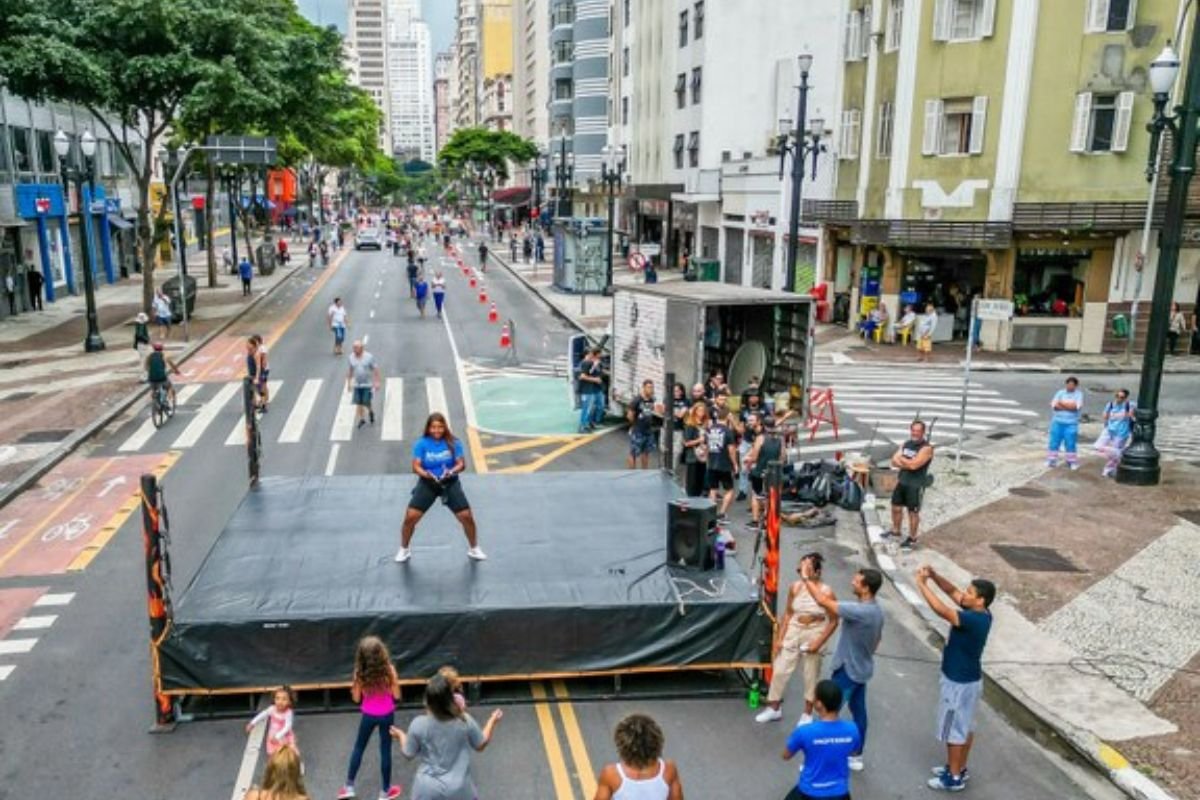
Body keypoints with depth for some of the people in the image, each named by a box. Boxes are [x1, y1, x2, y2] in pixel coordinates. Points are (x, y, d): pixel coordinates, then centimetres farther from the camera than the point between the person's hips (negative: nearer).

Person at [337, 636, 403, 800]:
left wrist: (353, 686, 10)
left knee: (358, 747, 21)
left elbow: (357, 699, -6)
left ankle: (349, 786, 29)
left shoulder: (359, 673, -15)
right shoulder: (389, 670, -18)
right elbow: (396, 696, -11)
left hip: (368, 715, 1)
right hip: (386, 715, -1)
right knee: (385, 750, 12)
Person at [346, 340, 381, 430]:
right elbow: (350, 370, 11)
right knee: (359, 402, 2)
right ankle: (362, 419, 18)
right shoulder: (351, 357, -1)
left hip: (368, 384, -3)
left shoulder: (369, 357, -12)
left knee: (366, 402, -6)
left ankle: (371, 412, 26)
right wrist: (349, 382, 12)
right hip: (357, 384, 3)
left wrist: (376, 382, -11)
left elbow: (375, 370, -7)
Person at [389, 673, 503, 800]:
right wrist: (493, 721, 15)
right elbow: (481, 745, 0)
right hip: (459, 788, 0)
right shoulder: (465, 721, -16)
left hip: (428, 789, 0)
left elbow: (408, 754, -2)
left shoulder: (418, 725, -18)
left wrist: (401, 736, 18)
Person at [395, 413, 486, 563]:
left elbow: (462, 463, -9)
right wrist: (425, 474, -33)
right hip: (427, 483, 0)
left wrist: (452, 471, -30)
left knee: (467, 517, -6)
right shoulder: (421, 444, -8)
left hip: (450, 483, 0)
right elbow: (416, 466, -12)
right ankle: (404, 550, 14)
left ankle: (473, 549, 20)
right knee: (410, 517, -12)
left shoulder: (453, 442, -7)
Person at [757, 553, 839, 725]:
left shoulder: (826, 592, -17)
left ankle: (807, 714, 30)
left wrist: (819, 643, -15)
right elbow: (788, 613, 3)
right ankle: (774, 708, 27)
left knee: (811, 676, 11)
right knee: (780, 670, 8)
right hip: (794, 632, 4)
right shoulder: (795, 587, -7)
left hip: (814, 634, -3)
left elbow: (833, 622, -11)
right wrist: (780, 638, 1)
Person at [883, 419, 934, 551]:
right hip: (902, 481, 7)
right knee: (896, 507, 16)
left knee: (913, 512, 4)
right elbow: (894, 461, 2)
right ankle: (896, 531, 35)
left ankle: (912, 539, 17)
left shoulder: (926, 448, -15)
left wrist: (901, 458, -7)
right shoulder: (906, 444, 7)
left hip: (916, 485, -7)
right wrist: (907, 463, -15)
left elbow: (914, 465, -24)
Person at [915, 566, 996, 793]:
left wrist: (922, 584, -29)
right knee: (965, 727, 22)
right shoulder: (979, 614, -3)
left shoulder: (973, 620, -31)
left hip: (959, 683, -9)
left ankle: (954, 778, 19)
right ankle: (959, 768, 37)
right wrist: (934, 576, -11)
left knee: (953, 730, 6)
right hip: (969, 679, 9)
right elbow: (952, 591, 3)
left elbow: (941, 609, -37)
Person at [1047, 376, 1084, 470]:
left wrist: (1062, 403, -9)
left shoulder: (1079, 394, 1)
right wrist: (1069, 406, -13)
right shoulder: (1060, 393, 6)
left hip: (1071, 424, -2)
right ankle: (1051, 460, 14)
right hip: (1057, 422, 2)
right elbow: (1054, 405, -7)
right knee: (1054, 442, 4)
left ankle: (1072, 462, 12)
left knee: (1070, 443, 0)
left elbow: (1076, 407, -15)